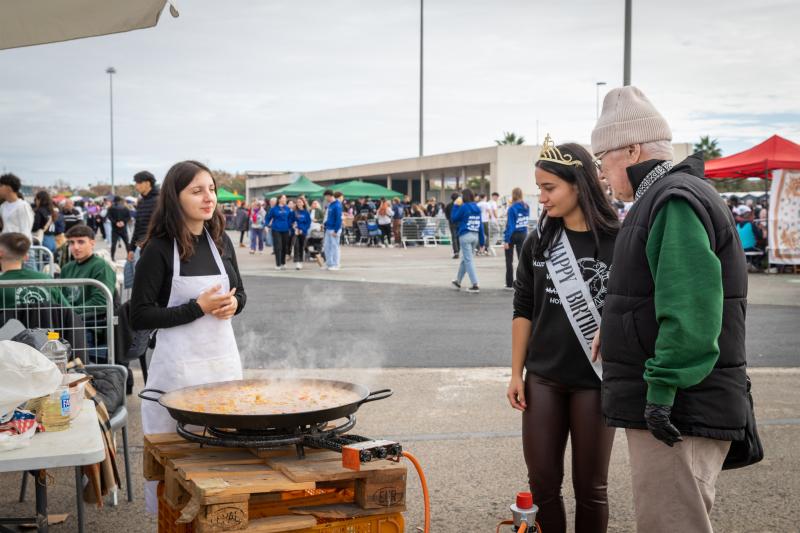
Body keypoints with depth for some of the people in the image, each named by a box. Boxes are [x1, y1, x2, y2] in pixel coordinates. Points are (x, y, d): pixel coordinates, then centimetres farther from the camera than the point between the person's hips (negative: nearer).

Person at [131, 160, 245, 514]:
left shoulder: (221, 241, 6)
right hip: (179, 362, -5)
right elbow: (140, 316, -11)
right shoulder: (159, 250, -10)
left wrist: (233, 303, -6)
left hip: (223, 356, 5)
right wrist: (198, 307, -18)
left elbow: (239, 294, 18)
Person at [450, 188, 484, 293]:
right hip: (475, 236, 7)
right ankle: (458, 281, 34)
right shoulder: (477, 208, 7)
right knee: (464, 259, 20)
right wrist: (481, 241, 12)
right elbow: (480, 224, 9)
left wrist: (456, 206, 6)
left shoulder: (464, 207, -11)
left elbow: (454, 218, -1)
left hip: (465, 236, -6)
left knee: (468, 260, -3)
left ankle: (475, 286, -9)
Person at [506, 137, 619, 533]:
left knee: (590, 488, 8)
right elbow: (523, 310, 8)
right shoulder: (538, 243, 3)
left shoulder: (618, 241, -8)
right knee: (542, 483, 7)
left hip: (596, 382, -3)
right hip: (543, 380, 3)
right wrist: (516, 374, 5)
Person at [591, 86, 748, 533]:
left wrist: (663, 389, -26)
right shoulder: (664, 198, 17)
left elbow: (689, 308, -27)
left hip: (680, 412, -11)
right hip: (666, 409, 11)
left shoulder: (676, 200, -17)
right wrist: (615, 333, 25)